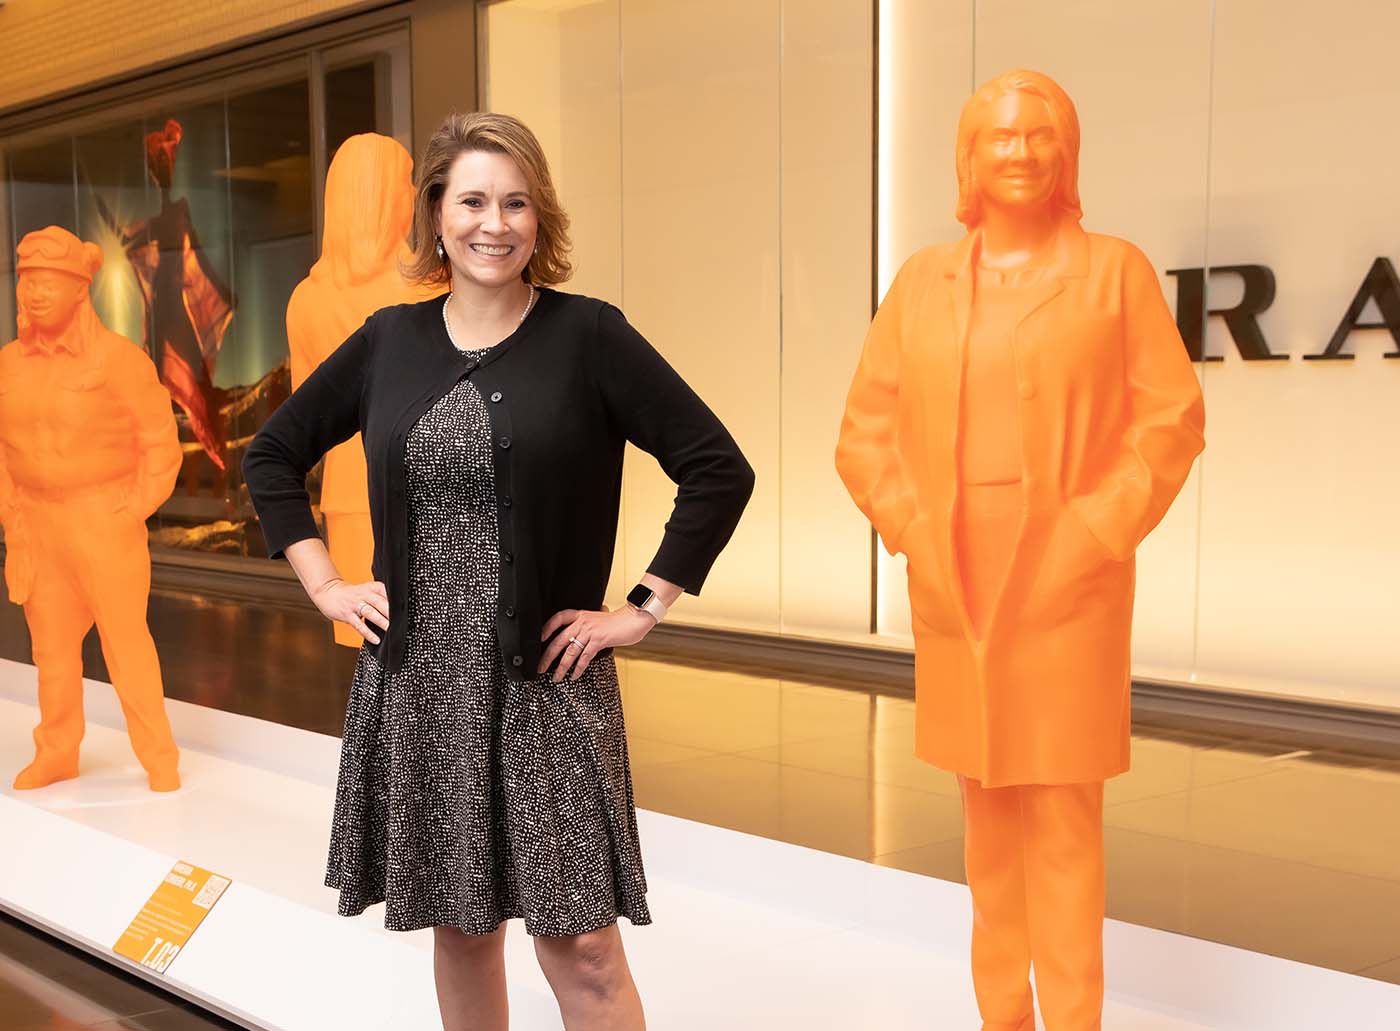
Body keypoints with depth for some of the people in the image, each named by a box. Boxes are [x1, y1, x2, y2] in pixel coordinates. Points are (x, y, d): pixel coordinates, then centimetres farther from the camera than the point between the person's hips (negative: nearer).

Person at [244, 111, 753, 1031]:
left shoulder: (588, 336, -6)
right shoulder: (389, 342, 5)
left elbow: (719, 470, -8)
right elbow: (274, 455, 17)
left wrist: (644, 608, -10)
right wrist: (325, 585, 8)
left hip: (547, 681, -3)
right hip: (415, 682, 4)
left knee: (581, 943, -2)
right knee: (459, 926, 15)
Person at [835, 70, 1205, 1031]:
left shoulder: (1114, 270, 1)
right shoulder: (921, 282, 9)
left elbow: (1173, 421, -3)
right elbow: (866, 432, 9)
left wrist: (1090, 539, -12)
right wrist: (916, 536, -4)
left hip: (1064, 586, -3)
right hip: (954, 591, 3)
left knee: (1064, 819, -2)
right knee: (987, 814, 11)